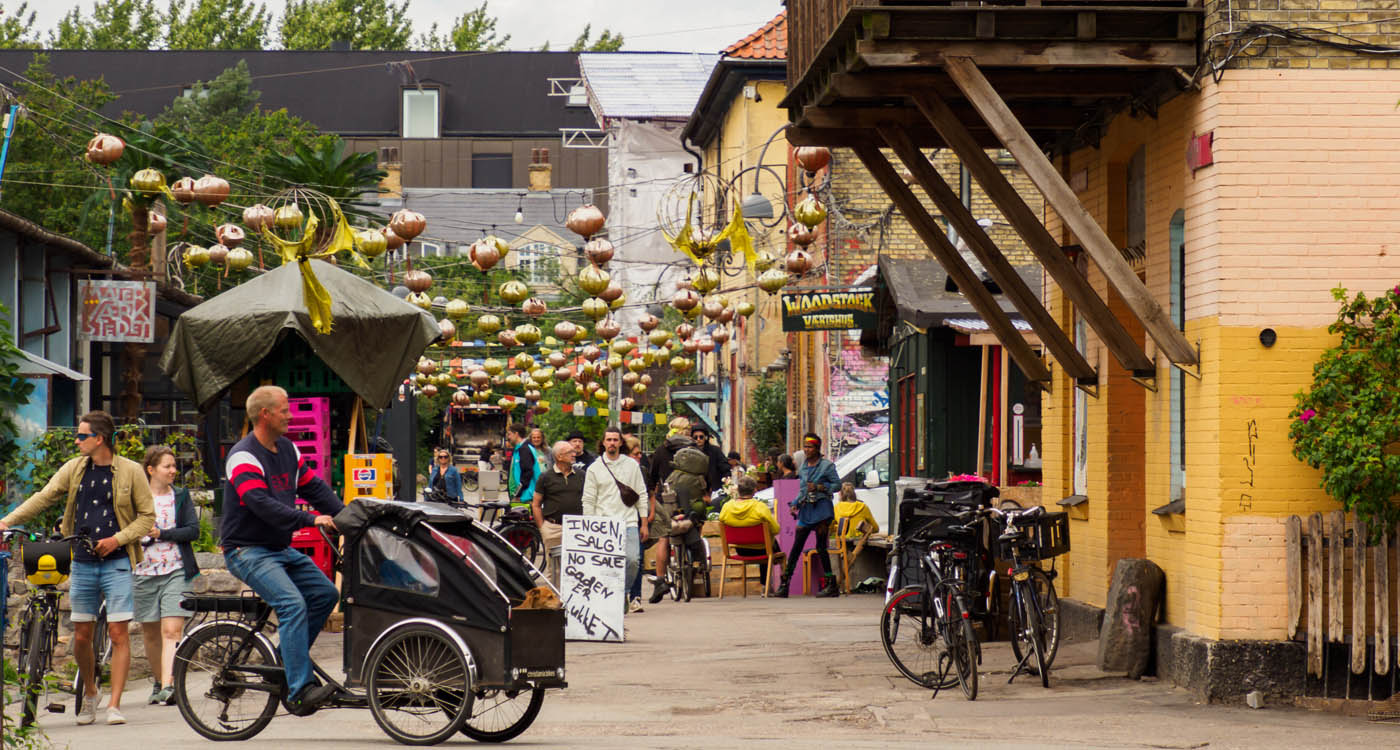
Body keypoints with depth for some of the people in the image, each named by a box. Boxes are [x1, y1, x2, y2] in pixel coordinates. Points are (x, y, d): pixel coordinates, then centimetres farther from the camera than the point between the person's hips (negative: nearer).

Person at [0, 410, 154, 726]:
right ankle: (89, 693, 27)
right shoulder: (73, 469, 7)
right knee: (81, 635, 5)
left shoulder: (131, 471, -3)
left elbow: (147, 516, 0)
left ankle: (114, 705, -6)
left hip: (116, 562, -3)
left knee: (118, 633, -9)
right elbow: (42, 498, 5)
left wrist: (117, 539, -12)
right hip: (82, 563, 3)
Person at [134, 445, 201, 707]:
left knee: (172, 630, -14)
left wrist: (161, 534, -11)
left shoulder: (181, 496, 8)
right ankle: (158, 681, 27)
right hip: (144, 571, 1)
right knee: (151, 633, 9)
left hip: (176, 571, -1)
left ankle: (168, 686, -23)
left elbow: (193, 530, -2)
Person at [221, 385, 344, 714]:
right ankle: (300, 691, -30)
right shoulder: (243, 456, -16)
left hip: (281, 549, 9)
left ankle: (290, 662, 13)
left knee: (325, 593, 1)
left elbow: (314, 487, 12)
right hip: (247, 552, -9)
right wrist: (310, 520, -35)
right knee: (293, 604, -25)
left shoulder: (288, 449, 12)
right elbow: (262, 505, -28)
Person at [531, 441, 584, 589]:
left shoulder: (580, 475, 11)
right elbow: (536, 505, 5)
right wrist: (542, 528, -1)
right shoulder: (546, 477, 1)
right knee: (555, 569, 1)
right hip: (554, 528, -2)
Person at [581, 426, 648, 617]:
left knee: (632, 559, -14)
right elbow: (588, 500, 7)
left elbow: (642, 495, 13)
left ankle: (623, 592, 7)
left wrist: (644, 524, 8)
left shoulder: (631, 465, 10)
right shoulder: (594, 468, 7)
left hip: (629, 522, 1)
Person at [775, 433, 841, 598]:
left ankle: (832, 585, 0)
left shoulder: (827, 465, -3)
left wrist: (819, 487, -15)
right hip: (805, 509, 6)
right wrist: (795, 504, 5)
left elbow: (837, 484, -3)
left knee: (821, 546, -7)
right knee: (796, 546, 2)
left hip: (821, 508, -6)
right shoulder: (804, 466, 15)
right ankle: (784, 583, 1)